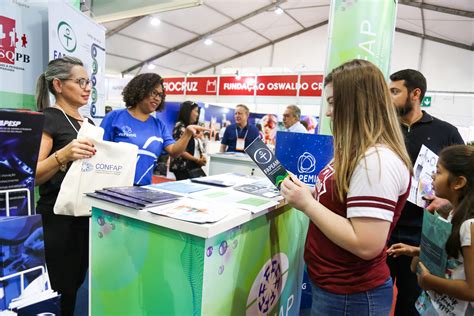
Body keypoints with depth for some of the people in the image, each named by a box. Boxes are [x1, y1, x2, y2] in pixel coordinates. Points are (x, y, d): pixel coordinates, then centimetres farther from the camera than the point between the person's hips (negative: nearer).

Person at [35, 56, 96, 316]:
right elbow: (31, 175, -17)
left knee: (76, 285, 18)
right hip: (59, 218, -7)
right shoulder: (47, 118, -11)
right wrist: (63, 155, -33)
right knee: (57, 291, 1)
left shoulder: (89, 123, 12)